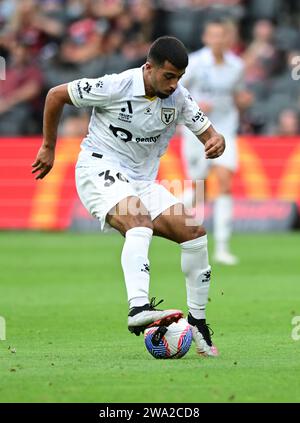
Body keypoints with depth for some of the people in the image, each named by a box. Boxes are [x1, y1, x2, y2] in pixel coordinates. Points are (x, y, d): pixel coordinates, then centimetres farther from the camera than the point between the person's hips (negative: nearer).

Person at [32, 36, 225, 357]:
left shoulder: (178, 97, -2)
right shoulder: (116, 86, -16)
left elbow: (207, 133, 5)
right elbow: (56, 95, -5)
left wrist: (216, 142, -22)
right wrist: (49, 147, 3)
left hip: (142, 182, 6)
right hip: (99, 170, -6)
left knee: (195, 232, -8)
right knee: (141, 223, -35)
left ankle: (198, 322, 3)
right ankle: (139, 309, -51)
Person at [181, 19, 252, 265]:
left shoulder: (236, 65, 2)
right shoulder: (194, 63, -9)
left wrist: (244, 99, -6)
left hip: (225, 132, 2)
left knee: (225, 183, -14)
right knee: (198, 188, 1)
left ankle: (222, 247, -13)